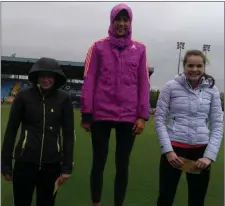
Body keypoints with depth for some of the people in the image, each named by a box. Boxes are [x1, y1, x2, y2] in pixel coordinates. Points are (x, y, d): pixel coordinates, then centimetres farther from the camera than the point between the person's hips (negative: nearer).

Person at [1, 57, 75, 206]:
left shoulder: (64, 99, -3)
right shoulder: (23, 96, -4)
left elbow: (69, 134, 0)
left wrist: (67, 167, -2)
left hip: (52, 164, 1)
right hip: (25, 162, 0)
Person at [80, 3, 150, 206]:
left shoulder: (139, 49, 8)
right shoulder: (98, 47, 4)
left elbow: (144, 83, 5)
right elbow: (89, 81, 1)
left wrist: (143, 115, -1)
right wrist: (86, 114, -3)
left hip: (129, 117, 1)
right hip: (101, 115, -1)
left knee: (123, 165, 9)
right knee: (98, 163, 9)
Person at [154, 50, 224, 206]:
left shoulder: (212, 90, 4)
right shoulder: (171, 87, -3)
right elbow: (159, 119, -2)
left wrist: (210, 155, -6)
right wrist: (168, 150, -10)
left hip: (201, 149, 2)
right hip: (174, 147, -2)